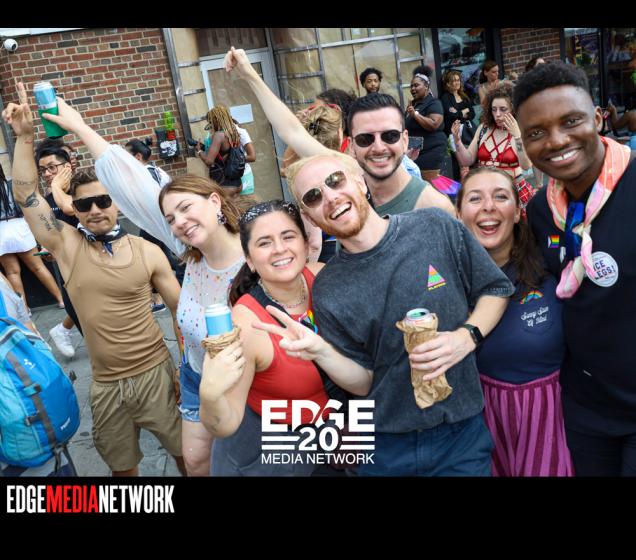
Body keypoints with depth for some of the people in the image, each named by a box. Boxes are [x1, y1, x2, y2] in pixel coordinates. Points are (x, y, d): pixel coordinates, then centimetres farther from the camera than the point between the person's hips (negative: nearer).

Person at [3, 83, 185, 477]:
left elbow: (182, 309, -1)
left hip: (155, 371, -1)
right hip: (105, 383, 2)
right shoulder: (68, 246, -3)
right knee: (121, 466, 19)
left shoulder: (148, 252, -5)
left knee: (188, 452, 12)